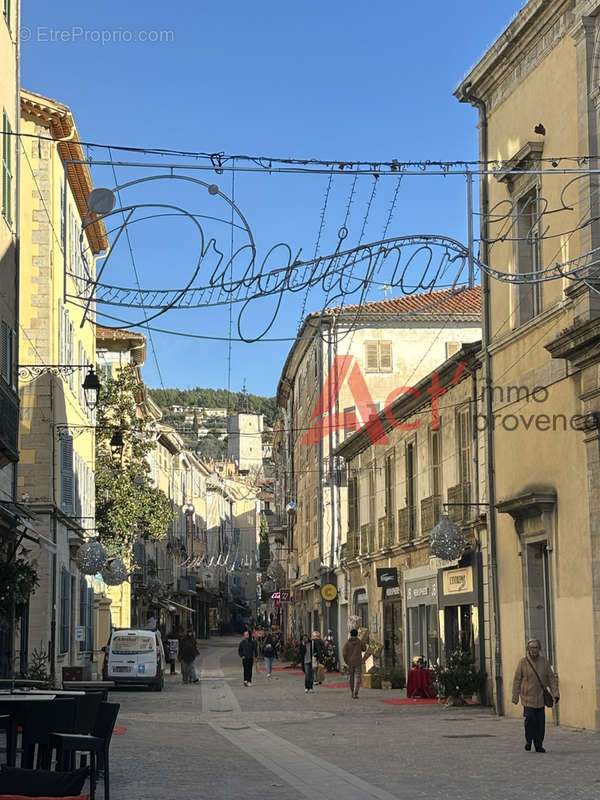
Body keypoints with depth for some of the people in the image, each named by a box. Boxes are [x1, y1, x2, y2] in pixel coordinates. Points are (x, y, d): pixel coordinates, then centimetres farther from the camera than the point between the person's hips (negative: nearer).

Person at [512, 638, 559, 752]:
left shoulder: (544, 662, 6)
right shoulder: (523, 662, -2)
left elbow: (551, 678, 7)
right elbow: (517, 680, 1)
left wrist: (555, 694, -3)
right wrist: (515, 696, -1)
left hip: (540, 698, 3)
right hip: (528, 697, -3)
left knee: (540, 722, 1)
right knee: (529, 719, -13)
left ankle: (539, 745, 11)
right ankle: (528, 740, 9)